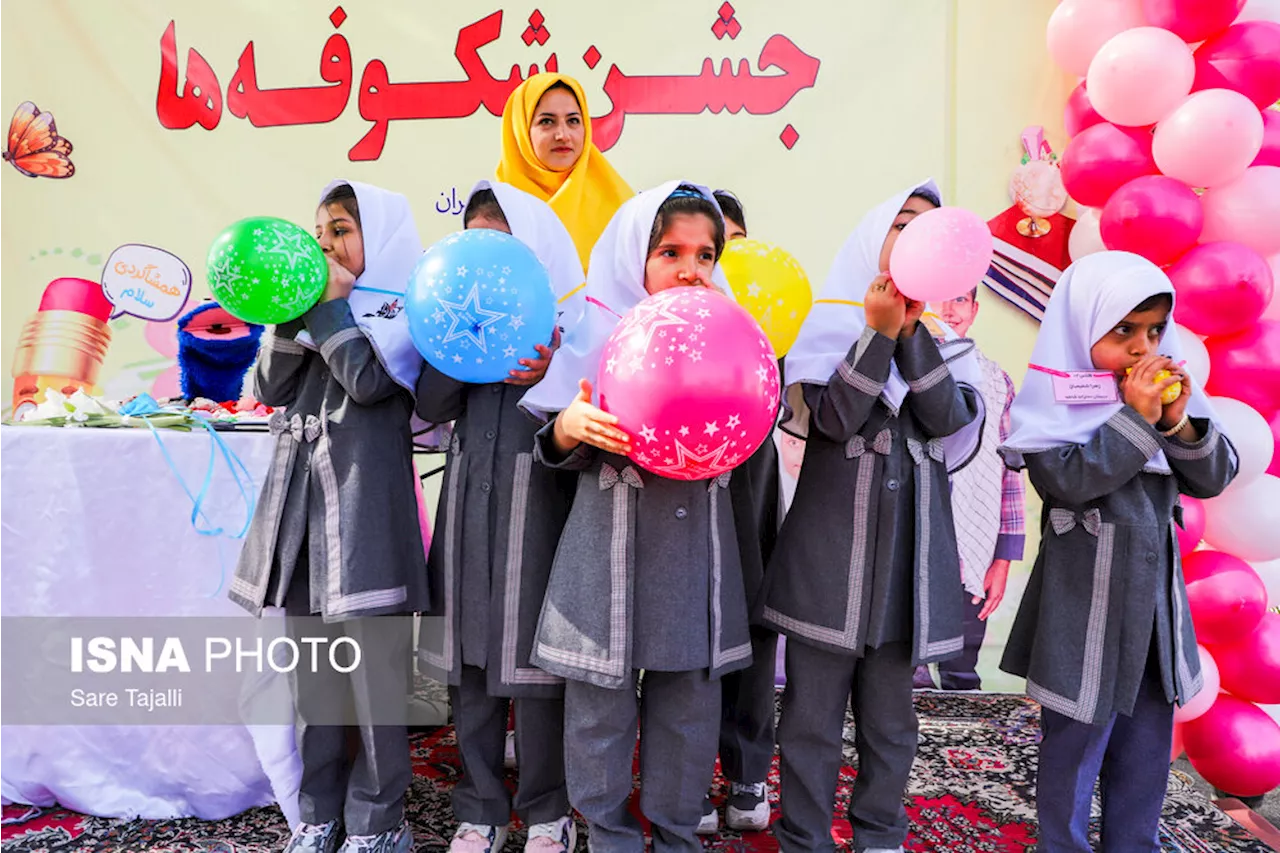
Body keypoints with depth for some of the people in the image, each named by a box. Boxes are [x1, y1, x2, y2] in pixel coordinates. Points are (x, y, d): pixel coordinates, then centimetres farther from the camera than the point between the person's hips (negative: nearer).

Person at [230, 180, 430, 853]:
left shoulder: (402, 309, 0)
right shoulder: (317, 302, 18)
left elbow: (369, 379, -16)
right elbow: (269, 387, 11)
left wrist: (328, 304, -7)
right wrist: (293, 314, -1)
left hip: (365, 501, -6)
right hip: (302, 494, 7)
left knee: (375, 665, -1)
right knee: (311, 667, 12)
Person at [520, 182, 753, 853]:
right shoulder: (597, 332, -1)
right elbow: (555, 451, 1)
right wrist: (569, 428, -22)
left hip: (695, 538, 3)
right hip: (611, 537, -2)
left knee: (688, 698, 11)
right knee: (601, 700, 4)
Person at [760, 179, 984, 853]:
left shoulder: (944, 338, 10)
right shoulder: (829, 325, 1)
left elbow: (949, 418, -7)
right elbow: (835, 417, -13)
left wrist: (911, 330, -13)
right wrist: (880, 332, -18)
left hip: (909, 553, 3)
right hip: (828, 554, -3)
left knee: (890, 720, 16)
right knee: (812, 718, 5)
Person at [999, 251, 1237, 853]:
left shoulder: (1163, 387, 6)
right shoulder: (1056, 399, -11)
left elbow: (1213, 479, 5)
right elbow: (1065, 479, -24)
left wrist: (1179, 421, -11)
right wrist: (1135, 417, -20)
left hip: (1155, 592, 6)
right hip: (1085, 600, -6)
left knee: (1148, 746, 17)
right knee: (1076, 745, 7)